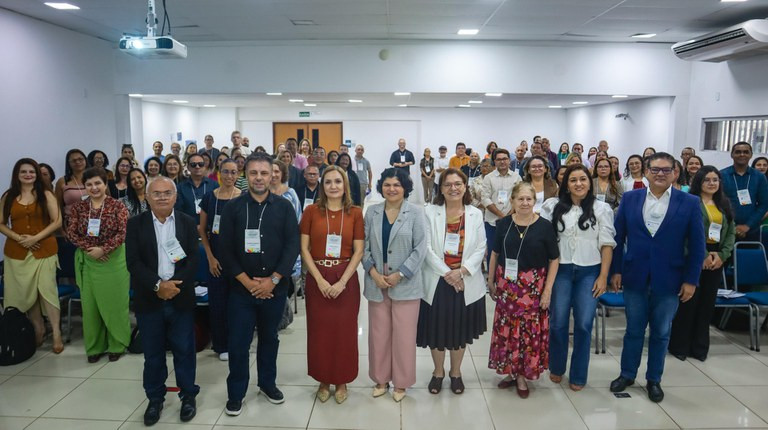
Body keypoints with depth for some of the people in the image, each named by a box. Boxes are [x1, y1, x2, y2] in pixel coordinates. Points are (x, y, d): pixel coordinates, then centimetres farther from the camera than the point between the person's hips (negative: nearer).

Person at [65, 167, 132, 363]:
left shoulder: (117, 206, -4)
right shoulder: (78, 207, 5)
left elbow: (123, 232, -11)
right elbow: (71, 233, 0)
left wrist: (103, 249, -19)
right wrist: (89, 248, -14)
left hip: (113, 260, -3)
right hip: (87, 260, 3)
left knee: (114, 302, 5)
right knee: (90, 305, 9)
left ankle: (116, 345, 18)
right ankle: (94, 346, 22)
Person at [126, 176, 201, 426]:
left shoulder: (188, 223, 3)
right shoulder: (136, 224, 1)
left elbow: (194, 259, -4)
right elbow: (133, 261, -8)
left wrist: (175, 284, -17)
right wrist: (158, 285, -18)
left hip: (181, 298, 0)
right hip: (149, 299, 0)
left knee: (184, 350, 8)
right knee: (152, 353, 11)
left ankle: (188, 395, 24)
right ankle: (155, 398, 27)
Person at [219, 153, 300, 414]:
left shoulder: (284, 207, 0)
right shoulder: (233, 208, -1)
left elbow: (292, 246, -6)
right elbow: (226, 250, -4)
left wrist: (273, 280, -13)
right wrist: (248, 282, -12)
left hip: (275, 288, 1)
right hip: (242, 288, -1)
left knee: (269, 338, 16)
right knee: (238, 343, 4)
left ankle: (268, 383, 34)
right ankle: (236, 393, 21)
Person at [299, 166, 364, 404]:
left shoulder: (355, 212, 0)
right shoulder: (311, 211, 0)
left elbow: (358, 251, -3)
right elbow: (304, 249, -2)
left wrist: (342, 281, -12)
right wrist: (320, 280, -11)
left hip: (346, 279, 0)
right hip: (317, 279, 0)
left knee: (344, 330, 7)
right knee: (319, 330, 8)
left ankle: (341, 381, 25)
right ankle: (323, 380, 26)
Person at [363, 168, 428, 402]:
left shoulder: (416, 213, -4)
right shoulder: (372, 212, 6)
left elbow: (420, 248, -8)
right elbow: (365, 245, 5)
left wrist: (400, 274, -12)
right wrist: (373, 272, -9)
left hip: (405, 284, -3)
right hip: (377, 283, 3)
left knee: (403, 335, 5)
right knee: (379, 333, 11)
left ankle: (401, 382, 22)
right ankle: (381, 379, 28)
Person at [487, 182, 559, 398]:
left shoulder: (544, 226, -5)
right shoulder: (504, 223, 1)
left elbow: (554, 259, -1)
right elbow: (495, 254, 11)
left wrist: (548, 290, -5)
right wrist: (490, 282, 12)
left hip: (533, 288, -2)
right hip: (506, 286, 2)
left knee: (530, 331, 2)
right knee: (506, 330, 7)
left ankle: (523, 375, 20)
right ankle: (511, 371, 25)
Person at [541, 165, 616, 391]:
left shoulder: (602, 208, 1)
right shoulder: (553, 206, 2)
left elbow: (607, 244, 0)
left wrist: (603, 276, -4)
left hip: (589, 272, 0)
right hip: (560, 270, 1)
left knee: (583, 324, 2)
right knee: (558, 322, 7)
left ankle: (578, 375, 19)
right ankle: (556, 367, 28)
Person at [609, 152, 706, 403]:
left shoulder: (690, 203, -3)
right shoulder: (630, 199, 0)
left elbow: (697, 246, -2)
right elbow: (617, 238, 3)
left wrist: (691, 280, -4)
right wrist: (616, 271, 0)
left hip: (669, 281, 0)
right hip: (635, 278, 1)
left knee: (661, 333, 13)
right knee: (634, 330, 12)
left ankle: (654, 380, 29)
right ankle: (627, 374, 29)